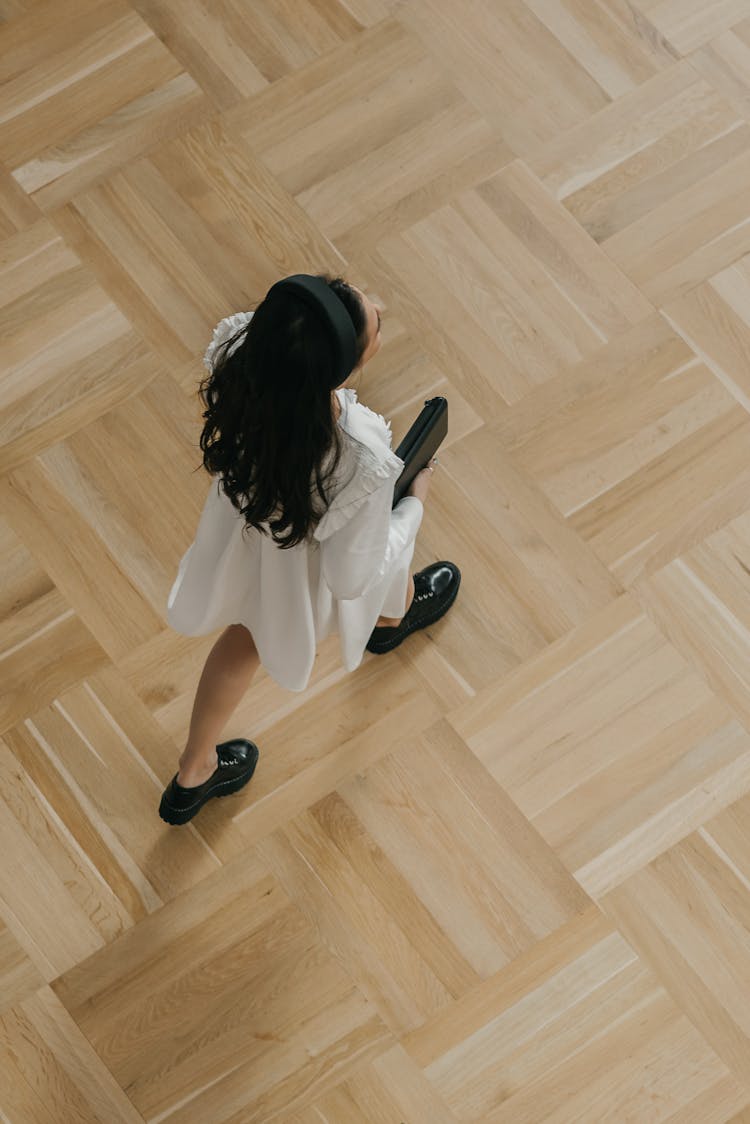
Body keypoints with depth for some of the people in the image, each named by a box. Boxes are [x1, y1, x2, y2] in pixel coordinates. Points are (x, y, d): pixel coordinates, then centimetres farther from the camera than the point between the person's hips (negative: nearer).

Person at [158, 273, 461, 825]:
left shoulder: (235, 348, -35)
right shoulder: (362, 467, -47)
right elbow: (353, 576, -27)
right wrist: (416, 501, -12)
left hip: (243, 537, 4)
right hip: (312, 569, -4)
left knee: (249, 633, 36)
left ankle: (193, 776, 58)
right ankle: (393, 620, 76)